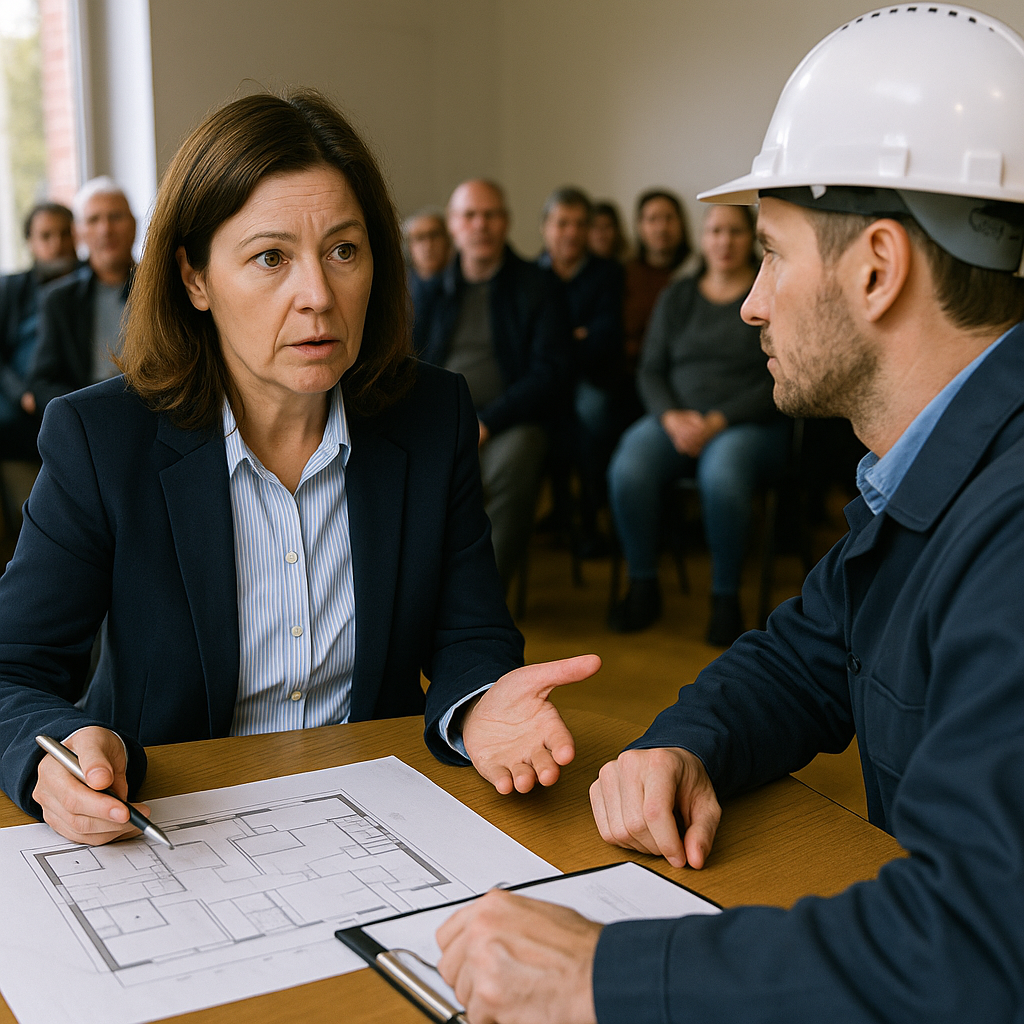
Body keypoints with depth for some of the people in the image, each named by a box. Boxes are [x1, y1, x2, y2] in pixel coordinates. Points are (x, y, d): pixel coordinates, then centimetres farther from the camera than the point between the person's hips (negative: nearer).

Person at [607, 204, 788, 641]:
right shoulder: (676, 297, 16)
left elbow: (778, 382, -4)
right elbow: (650, 370, 12)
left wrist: (717, 421, -15)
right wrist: (671, 417, -8)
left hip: (749, 425, -3)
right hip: (676, 419, 3)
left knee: (721, 475, -38)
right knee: (628, 470, -29)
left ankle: (725, 596, -19)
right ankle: (643, 586, -11)